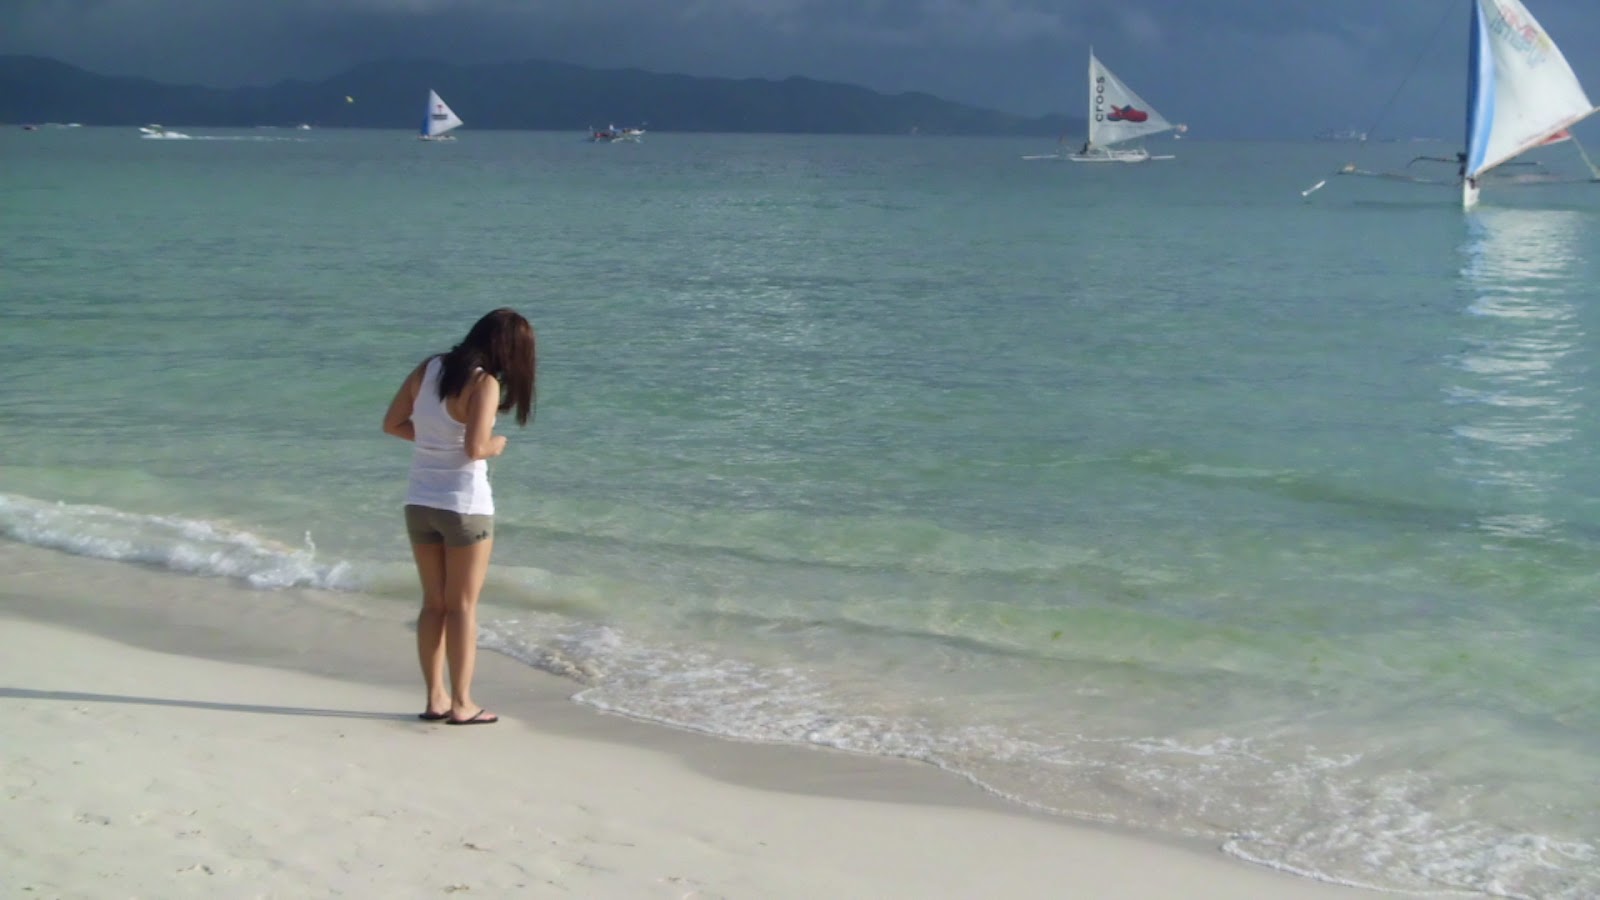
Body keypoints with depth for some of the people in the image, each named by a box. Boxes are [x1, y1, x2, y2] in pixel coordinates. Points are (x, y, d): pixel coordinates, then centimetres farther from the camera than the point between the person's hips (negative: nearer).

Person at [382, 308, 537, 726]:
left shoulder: (428, 368, 3)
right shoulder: (485, 383, -15)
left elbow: (392, 423, 6)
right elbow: (475, 448, -23)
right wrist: (495, 446, -3)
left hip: (419, 503, 6)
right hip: (465, 505, -6)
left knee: (434, 603, 15)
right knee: (462, 606, 5)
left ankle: (435, 698, 18)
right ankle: (461, 703, 8)